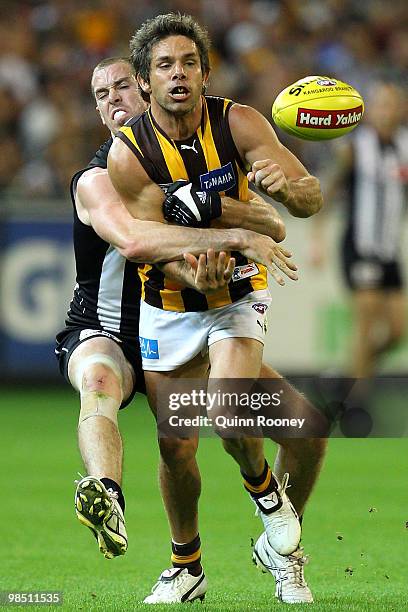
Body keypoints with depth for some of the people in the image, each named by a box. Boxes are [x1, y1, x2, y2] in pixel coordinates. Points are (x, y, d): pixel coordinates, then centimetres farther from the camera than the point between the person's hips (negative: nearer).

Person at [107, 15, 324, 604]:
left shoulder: (238, 123, -16)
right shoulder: (128, 152, -16)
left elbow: (313, 198, -20)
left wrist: (287, 185, -45)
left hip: (238, 295, -1)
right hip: (167, 307, 1)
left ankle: (269, 497, 9)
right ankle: (187, 568, 27)